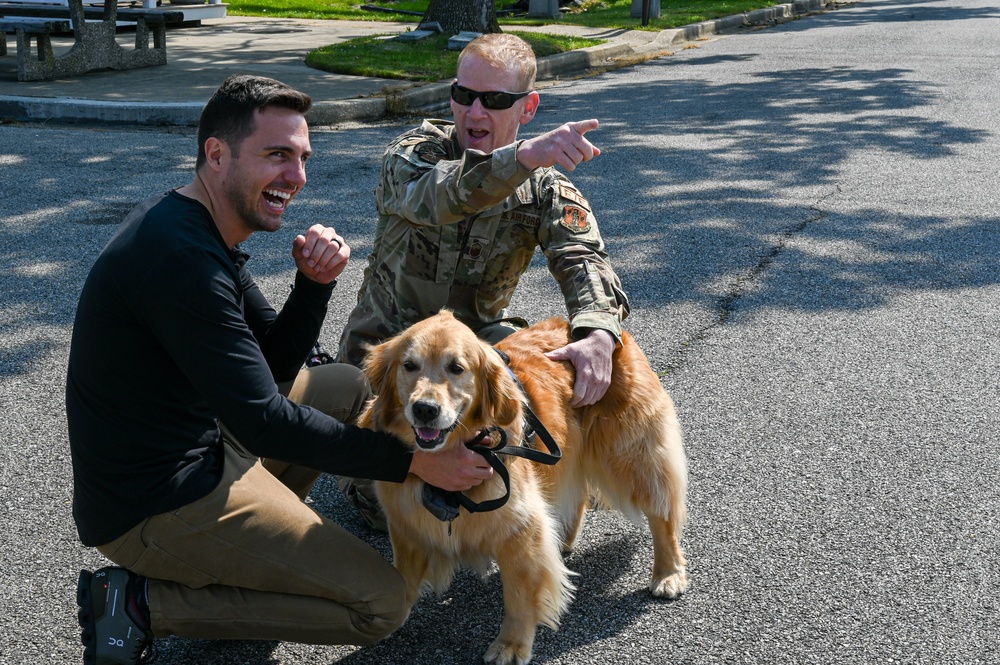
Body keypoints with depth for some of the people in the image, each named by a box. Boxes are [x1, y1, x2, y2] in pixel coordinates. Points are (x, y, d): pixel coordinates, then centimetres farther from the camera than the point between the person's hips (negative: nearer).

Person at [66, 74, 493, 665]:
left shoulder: (206, 233, 6)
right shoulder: (181, 256, -27)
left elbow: (275, 364, 10)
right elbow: (264, 422, -26)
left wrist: (315, 282, -10)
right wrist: (411, 460, -19)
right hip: (154, 506, -10)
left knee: (350, 386, 20)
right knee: (380, 603, -10)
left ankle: (252, 535, 13)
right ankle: (145, 603, -5)